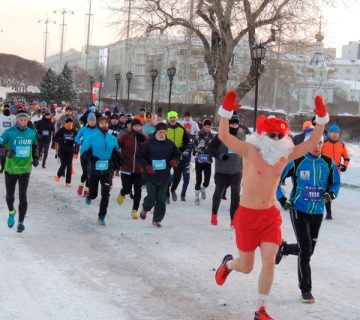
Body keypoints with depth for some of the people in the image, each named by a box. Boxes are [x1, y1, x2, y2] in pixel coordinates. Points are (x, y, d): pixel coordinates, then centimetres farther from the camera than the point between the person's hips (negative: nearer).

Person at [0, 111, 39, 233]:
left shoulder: (32, 133, 1)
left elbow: (35, 146, 20)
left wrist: (36, 158, 10)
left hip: (25, 169, 1)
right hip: (10, 169, -1)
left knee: (23, 196, -3)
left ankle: (21, 222, 8)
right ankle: (11, 212, 42)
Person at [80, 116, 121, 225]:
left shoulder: (112, 139, 3)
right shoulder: (92, 137, -6)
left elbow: (117, 151, 17)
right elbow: (83, 150, -3)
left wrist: (116, 162, 2)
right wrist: (91, 157, -19)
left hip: (107, 170, 2)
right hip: (94, 170, -1)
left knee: (105, 194, -8)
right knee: (93, 193, 9)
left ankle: (101, 217, 1)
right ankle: (89, 197, 48)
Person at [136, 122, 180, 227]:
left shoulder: (170, 144, 5)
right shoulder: (148, 143, -4)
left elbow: (177, 155, 16)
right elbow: (139, 156, -1)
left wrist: (174, 160, -7)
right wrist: (147, 166, -14)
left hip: (164, 176, 3)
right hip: (151, 176, -3)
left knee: (161, 199, 1)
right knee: (151, 197, -6)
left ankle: (157, 219, 13)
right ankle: (145, 209, 28)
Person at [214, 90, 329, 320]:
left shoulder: (285, 157, 0)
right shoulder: (250, 152, -12)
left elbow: (312, 143, -1)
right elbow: (224, 136, -22)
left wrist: (321, 118, -12)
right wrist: (226, 111, -33)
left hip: (270, 216, 3)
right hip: (247, 215, -3)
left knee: (269, 261, -8)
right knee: (247, 267, 9)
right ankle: (228, 263, 48)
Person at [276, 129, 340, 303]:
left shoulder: (328, 163, -3)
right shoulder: (296, 162, -13)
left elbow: (336, 182, 11)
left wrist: (331, 194, -9)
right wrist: (282, 199, -8)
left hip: (317, 212, 4)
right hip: (299, 210, -4)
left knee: (308, 249, 13)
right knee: (305, 250, -9)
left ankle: (283, 248, 45)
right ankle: (306, 289, 5)